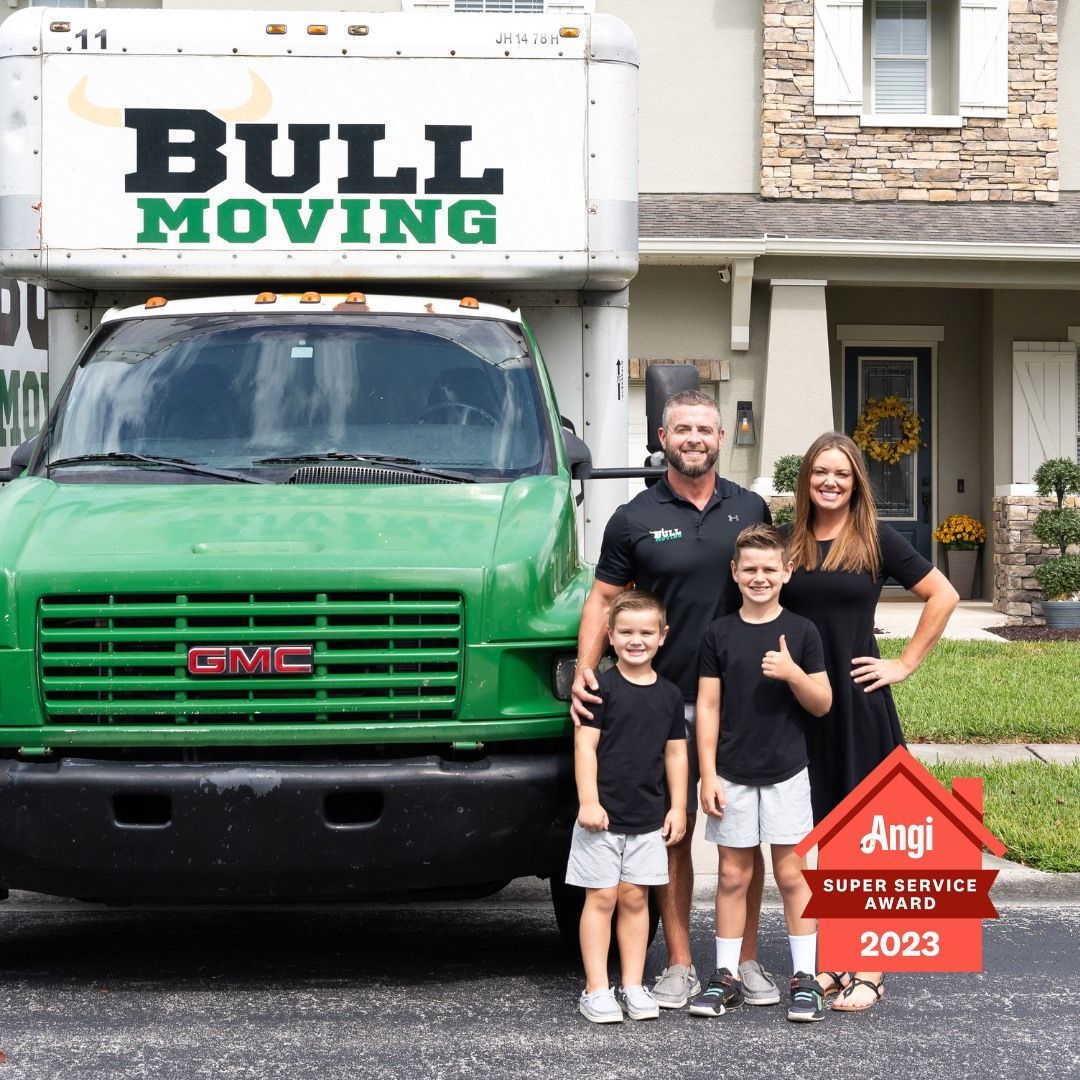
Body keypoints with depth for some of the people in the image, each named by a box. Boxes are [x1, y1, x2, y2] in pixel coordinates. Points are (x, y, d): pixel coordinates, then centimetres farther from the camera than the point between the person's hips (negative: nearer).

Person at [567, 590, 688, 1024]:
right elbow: (585, 745, -9)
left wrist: (678, 807, 9)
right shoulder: (602, 688, -6)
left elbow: (675, 752, 14)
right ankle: (596, 989, 3)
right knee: (601, 897, -1)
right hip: (603, 815, -4)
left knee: (635, 898, 8)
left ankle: (633, 987, 14)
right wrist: (589, 801, -15)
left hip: (649, 819, 4)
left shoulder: (669, 694, 8)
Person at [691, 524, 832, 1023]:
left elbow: (822, 704, 1)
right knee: (732, 875, 7)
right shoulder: (719, 634, 1)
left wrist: (793, 673, -18)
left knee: (791, 873, 2)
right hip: (732, 774, 1)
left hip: (786, 773, -1)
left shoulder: (802, 632, 0)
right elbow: (708, 706, 2)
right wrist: (708, 774, -3)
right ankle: (725, 977, 14)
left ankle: (805, 978, 9)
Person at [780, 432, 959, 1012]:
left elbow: (943, 595, -1)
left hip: (859, 703, -3)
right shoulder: (787, 543, 7)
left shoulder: (876, 540, -2)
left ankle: (869, 970, 6)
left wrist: (905, 663, -4)